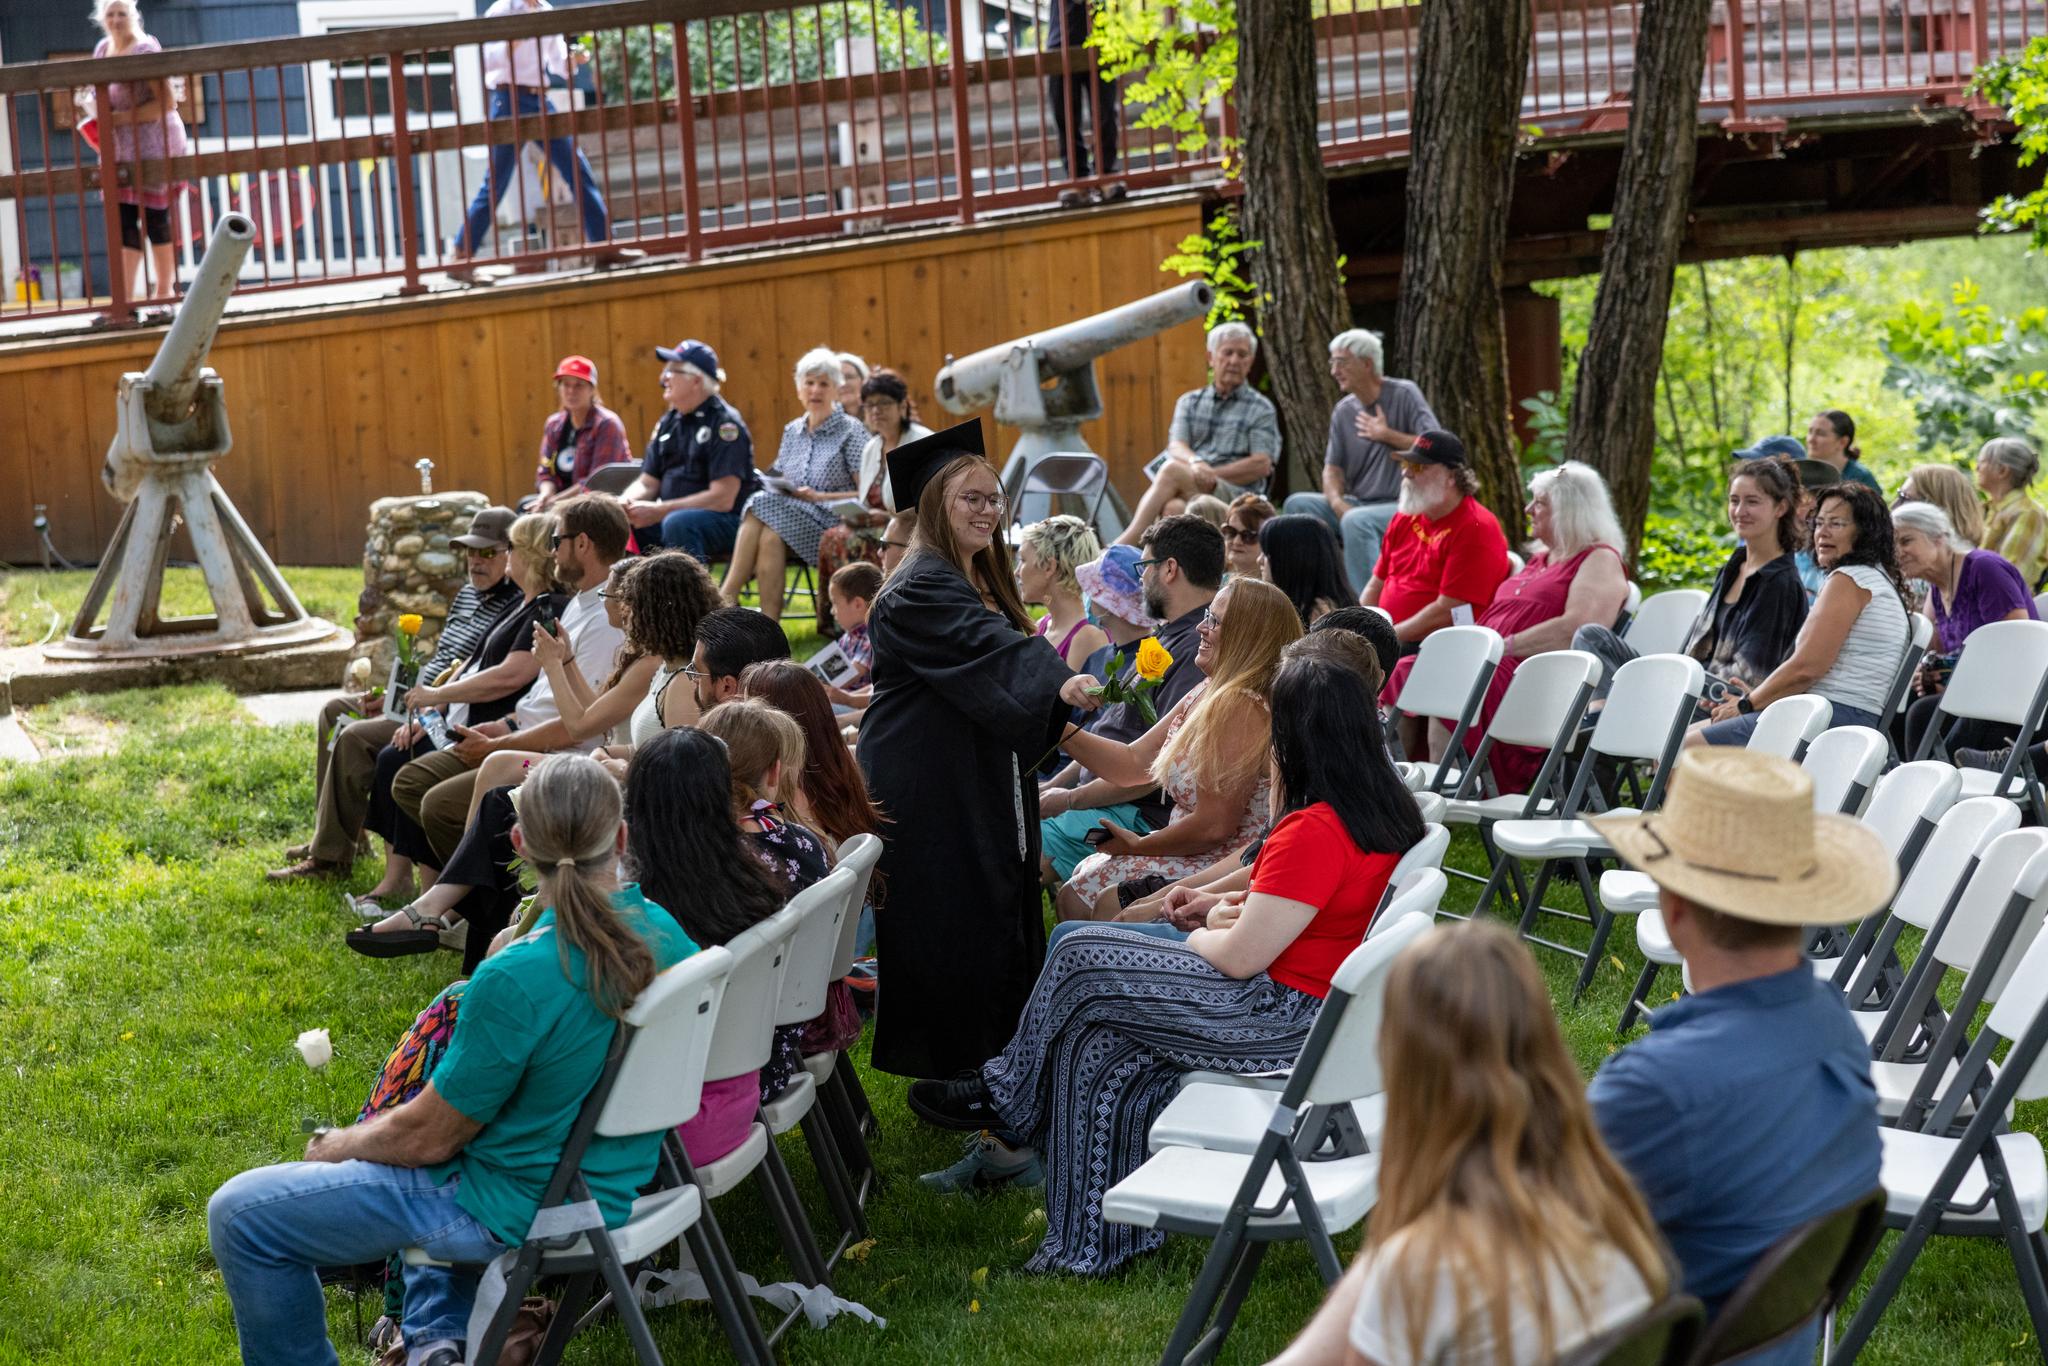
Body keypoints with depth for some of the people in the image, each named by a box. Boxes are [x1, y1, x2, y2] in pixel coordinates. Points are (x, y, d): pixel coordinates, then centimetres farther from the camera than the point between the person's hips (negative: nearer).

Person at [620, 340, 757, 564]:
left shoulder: (725, 423, -10)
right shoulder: (669, 422, 13)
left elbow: (723, 499, -18)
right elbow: (647, 483, 15)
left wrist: (659, 511, -20)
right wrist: (625, 503, -10)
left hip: (725, 522, -7)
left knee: (678, 523, -37)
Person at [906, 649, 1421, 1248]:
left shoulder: (1315, 832, -24)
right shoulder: (1389, 811, 6)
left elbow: (1240, 956, -21)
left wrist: (1204, 934, 2)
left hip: (1286, 1019, -10)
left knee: (1081, 959, -4)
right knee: (1105, 1047, 7)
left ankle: (1004, 1097, 19)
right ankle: (1093, 1239, 10)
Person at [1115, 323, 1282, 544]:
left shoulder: (1261, 409, 11)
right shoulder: (1189, 402, 22)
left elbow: (1262, 465, 0)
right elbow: (1176, 447, 5)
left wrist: (1210, 475, -9)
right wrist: (1195, 463, -20)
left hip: (1236, 493, -3)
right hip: (1190, 493, 3)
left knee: (1171, 470, -32)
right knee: (1174, 508, -36)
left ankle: (1126, 543, -37)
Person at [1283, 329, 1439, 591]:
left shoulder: (1404, 395, -4)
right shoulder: (1343, 410, 13)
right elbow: (1333, 467, 10)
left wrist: (1387, 435, -10)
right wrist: (1337, 501, -11)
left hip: (1403, 506, -6)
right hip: (1357, 503, 6)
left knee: (1356, 521, -35)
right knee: (1298, 503, -12)